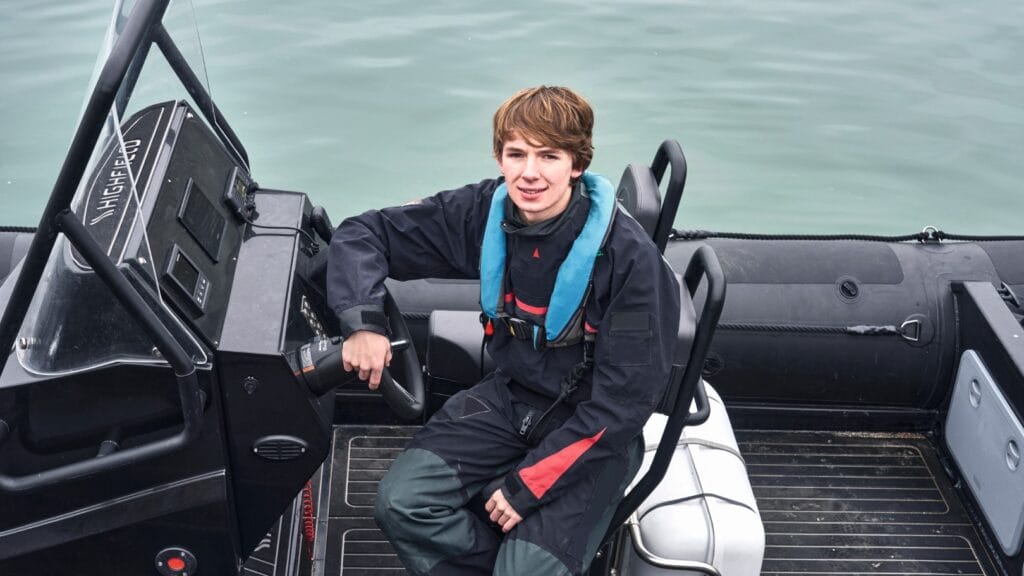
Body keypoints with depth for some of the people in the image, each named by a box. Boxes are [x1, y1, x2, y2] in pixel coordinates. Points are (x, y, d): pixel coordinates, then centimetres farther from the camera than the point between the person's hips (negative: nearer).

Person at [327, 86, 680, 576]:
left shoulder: (630, 257, -24)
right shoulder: (484, 213, -12)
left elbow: (624, 401, -20)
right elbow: (362, 234, -2)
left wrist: (527, 485, -19)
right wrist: (363, 322, -20)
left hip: (594, 429, -4)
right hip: (510, 397, 4)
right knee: (401, 504, -15)